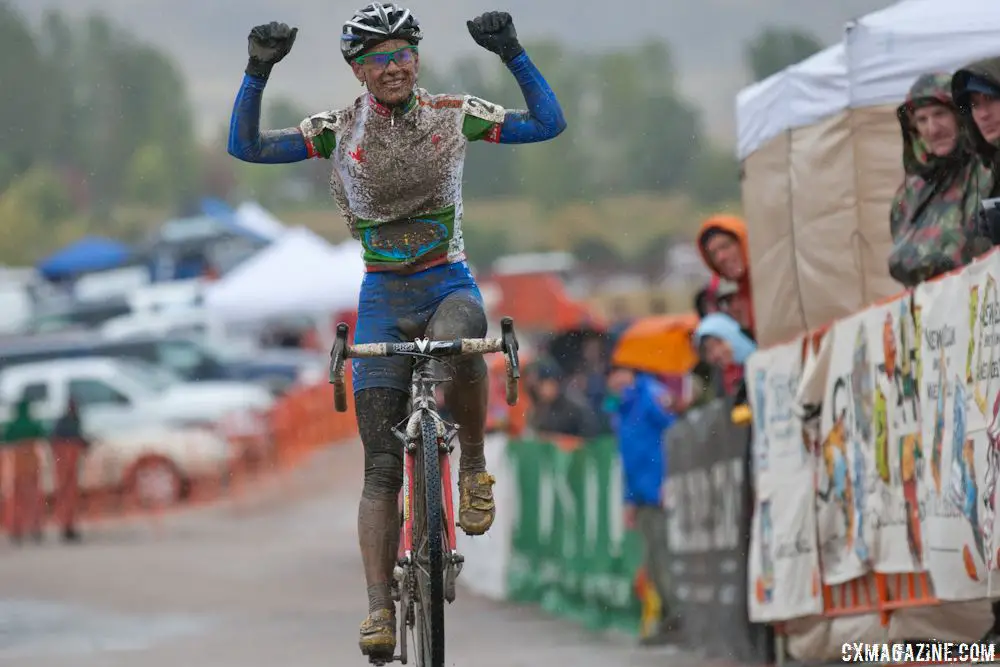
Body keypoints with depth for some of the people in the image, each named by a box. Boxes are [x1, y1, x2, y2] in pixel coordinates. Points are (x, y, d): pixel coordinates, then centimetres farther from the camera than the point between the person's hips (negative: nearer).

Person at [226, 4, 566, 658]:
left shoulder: (453, 115, -2)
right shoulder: (339, 130, -2)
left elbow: (549, 123, -7)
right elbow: (246, 146, -9)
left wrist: (513, 53, -18)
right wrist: (258, 71, -21)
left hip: (449, 283, -1)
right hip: (382, 297, 1)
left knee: (457, 341, -40)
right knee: (382, 466, -7)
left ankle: (474, 467, -15)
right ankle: (380, 608, -7)